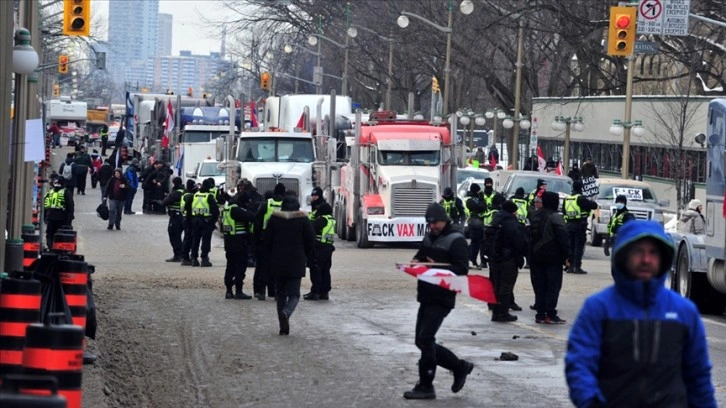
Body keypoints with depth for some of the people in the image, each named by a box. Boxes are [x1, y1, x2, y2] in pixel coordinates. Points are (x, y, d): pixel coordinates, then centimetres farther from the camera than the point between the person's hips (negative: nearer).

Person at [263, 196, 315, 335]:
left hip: (277, 262, 2)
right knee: (294, 293, 3)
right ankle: (286, 313, -29)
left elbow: (266, 240, 4)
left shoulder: (274, 219, 1)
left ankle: (283, 327, 7)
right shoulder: (303, 220, -3)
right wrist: (307, 259, 11)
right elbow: (311, 241, -1)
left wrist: (270, 258, 13)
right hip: (296, 263, -1)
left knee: (280, 293, 11)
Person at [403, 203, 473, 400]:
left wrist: (437, 268, -27)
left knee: (425, 339, -11)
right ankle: (459, 367, 23)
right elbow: (419, 256, 26)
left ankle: (425, 386, -2)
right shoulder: (429, 238, 16)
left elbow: (462, 268, -16)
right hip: (426, 296, 9)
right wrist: (416, 262, 2)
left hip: (442, 298, -9)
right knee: (423, 341, 11)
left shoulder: (456, 240, -10)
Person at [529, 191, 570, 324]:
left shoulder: (536, 216, 13)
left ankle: (540, 314, 9)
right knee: (553, 285, -4)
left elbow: (531, 236, 18)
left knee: (540, 286, 10)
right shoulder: (555, 217, -12)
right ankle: (550, 314, -8)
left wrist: (531, 255, 21)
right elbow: (563, 237, -17)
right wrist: (566, 255, -13)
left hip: (536, 257, 7)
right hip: (553, 258, -7)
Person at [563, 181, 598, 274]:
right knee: (579, 246, -4)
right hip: (579, 225, -6)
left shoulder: (567, 198, 10)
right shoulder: (581, 198, -12)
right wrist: (591, 202, 9)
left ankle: (570, 266, 13)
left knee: (570, 246, 12)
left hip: (569, 224, 6)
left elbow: (563, 211, 20)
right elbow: (594, 205, -12)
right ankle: (577, 267, -7)